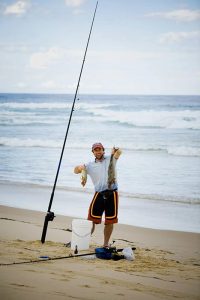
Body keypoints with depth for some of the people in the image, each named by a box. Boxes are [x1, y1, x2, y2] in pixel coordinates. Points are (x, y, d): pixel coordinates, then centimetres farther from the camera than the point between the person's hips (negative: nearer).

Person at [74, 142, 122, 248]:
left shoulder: (110, 159, 10)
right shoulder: (90, 165, 12)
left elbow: (119, 152, -8)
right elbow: (76, 170, 8)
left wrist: (116, 150, -32)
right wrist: (81, 167, -16)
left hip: (112, 194, -1)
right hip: (99, 194, 1)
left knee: (110, 221, 3)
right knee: (92, 219, -5)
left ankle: (106, 244, 13)